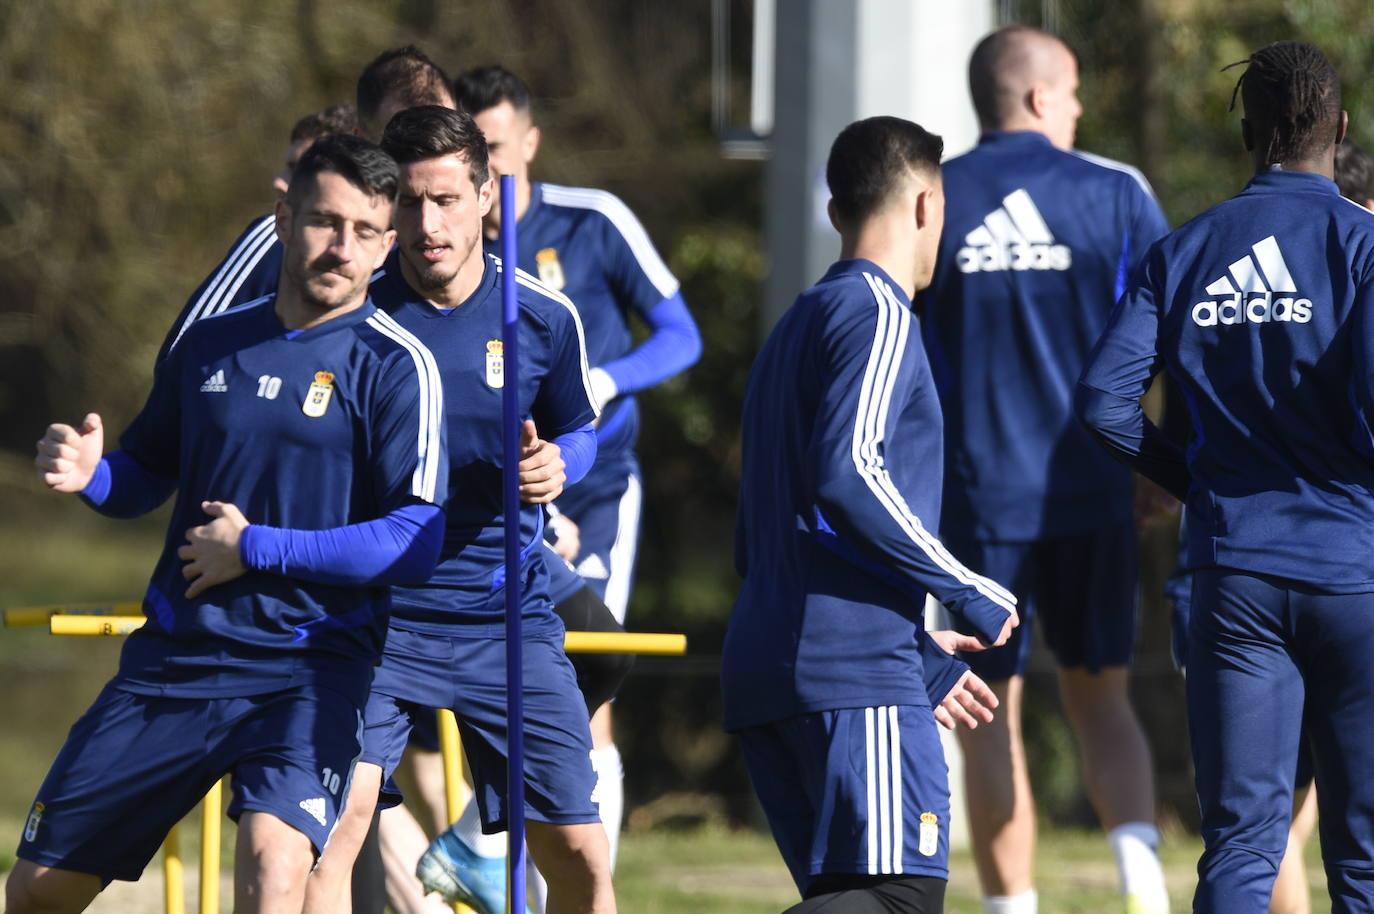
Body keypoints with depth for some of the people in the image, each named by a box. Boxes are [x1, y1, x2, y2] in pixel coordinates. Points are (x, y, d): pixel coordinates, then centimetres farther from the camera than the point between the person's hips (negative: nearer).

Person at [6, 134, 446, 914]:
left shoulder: (395, 365, -6)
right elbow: (148, 474, 22)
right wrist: (90, 472, -1)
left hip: (311, 665, -5)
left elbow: (415, 542, -14)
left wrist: (256, 549, -14)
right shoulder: (213, 343, 9)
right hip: (175, 654, 5)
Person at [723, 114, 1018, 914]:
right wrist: (967, 591, -9)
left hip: (764, 669, 9)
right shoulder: (876, 314, -3)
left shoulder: (797, 325, 25)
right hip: (857, 674, -9)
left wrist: (921, 649, 31)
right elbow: (848, 477, -19)